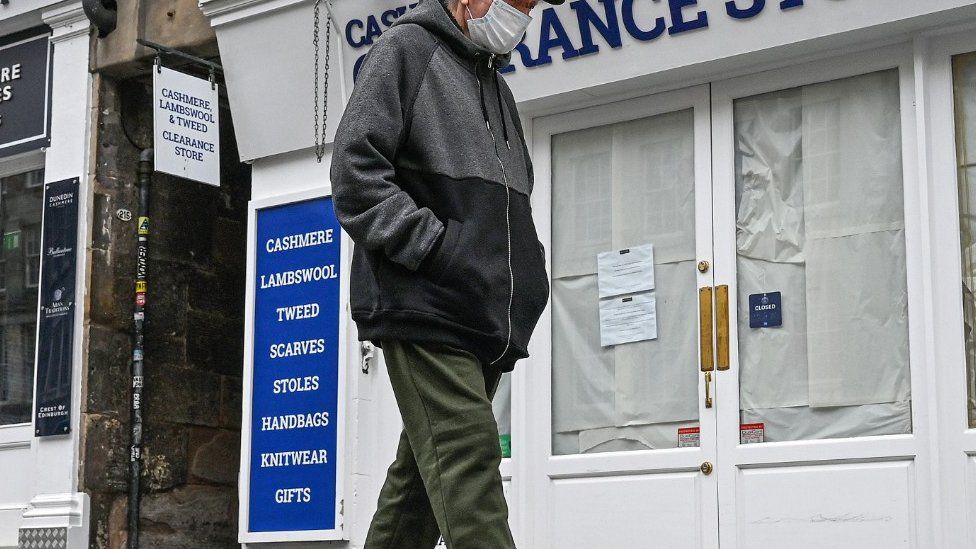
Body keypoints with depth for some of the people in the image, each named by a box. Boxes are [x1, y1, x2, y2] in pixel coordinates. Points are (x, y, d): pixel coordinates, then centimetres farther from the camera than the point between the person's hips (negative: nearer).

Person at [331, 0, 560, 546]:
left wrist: (527, 269, 14)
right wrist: (436, 249, -16)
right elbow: (357, 170, -9)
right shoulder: (408, 49, 2)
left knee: (422, 477, 11)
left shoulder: (496, 86, 27)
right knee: (468, 461, -17)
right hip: (426, 307, -8)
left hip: (486, 319, 8)